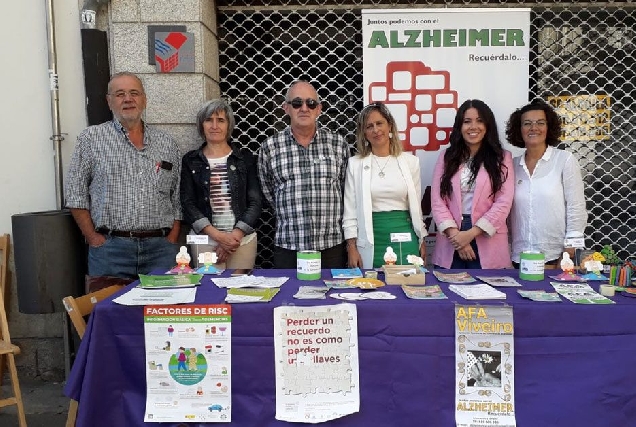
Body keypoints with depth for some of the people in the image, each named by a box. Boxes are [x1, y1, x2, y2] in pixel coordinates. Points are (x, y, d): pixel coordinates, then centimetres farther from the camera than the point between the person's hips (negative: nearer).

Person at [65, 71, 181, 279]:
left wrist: (172, 239, 3)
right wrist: (93, 238, -4)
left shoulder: (166, 143, 13)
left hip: (160, 248, 2)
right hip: (110, 248, -2)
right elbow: (76, 194, 2)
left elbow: (179, 197, 12)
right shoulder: (91, 138, 5)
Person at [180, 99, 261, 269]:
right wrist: (217, 235, -13)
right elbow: (188, 203, -1)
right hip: (204, 240, 0)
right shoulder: (190, 160, 6)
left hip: (243, 238, 0)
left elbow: (255, 202, 1)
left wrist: (236, 235, -11)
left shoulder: (245, 158, 5)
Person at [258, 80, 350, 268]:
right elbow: (268, 192, 12)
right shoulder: (270, 147, 2)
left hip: (332, 246, 1)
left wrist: (325, 217, 12)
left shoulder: (338, 144, 3)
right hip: (287, 247, 0)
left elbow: (346, 190, 11)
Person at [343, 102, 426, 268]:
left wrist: (422, 240, 10)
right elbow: (350, 210, 1)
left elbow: (416, 205, 10)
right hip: (370, 239, -1)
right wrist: (351, 247, -4)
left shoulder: (410, 161, 4)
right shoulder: (355, 163, 1)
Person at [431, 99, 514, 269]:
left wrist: (471, 233, -13)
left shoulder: (502, 157, 5)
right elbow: (437, 200, 1)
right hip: (451, 244, 1)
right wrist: (455, 234, -12)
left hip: (487, 243, -1)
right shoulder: (446, 156, 8)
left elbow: (503, 203, -4)